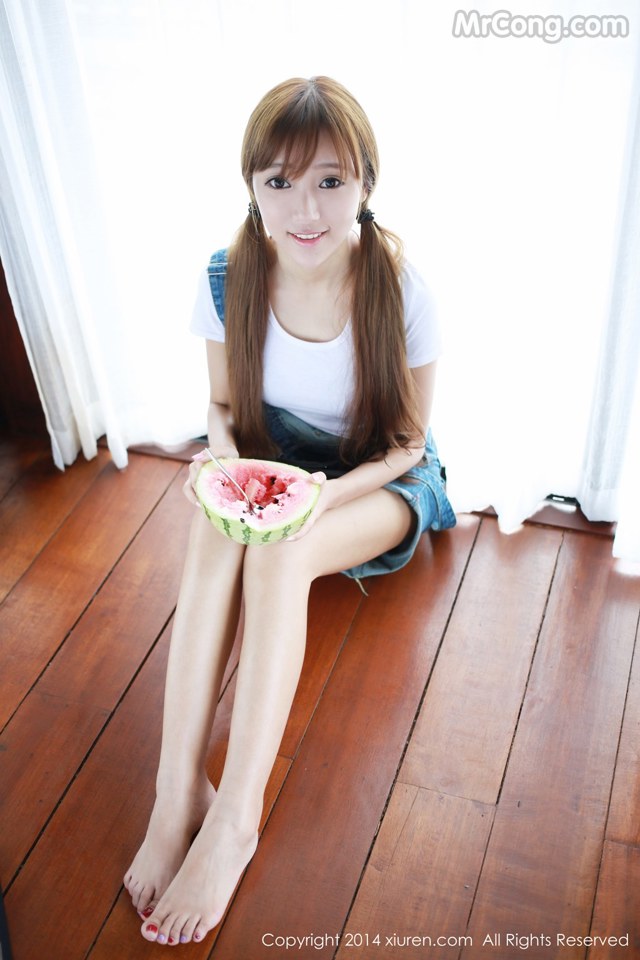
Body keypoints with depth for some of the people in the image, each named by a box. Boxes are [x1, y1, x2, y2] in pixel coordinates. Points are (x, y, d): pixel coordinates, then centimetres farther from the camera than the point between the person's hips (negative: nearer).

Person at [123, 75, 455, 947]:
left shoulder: (401, 294, -22)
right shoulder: (227, 280, -13)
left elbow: (408, 441, -12)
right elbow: (225, 406, 1)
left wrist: (327, 490, -28)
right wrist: (227, 459, -21)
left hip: (381, 484, -3)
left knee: (275, 549, -34)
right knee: (215, 525, -32)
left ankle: (235, 817, -29)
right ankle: (178, 786, -30)